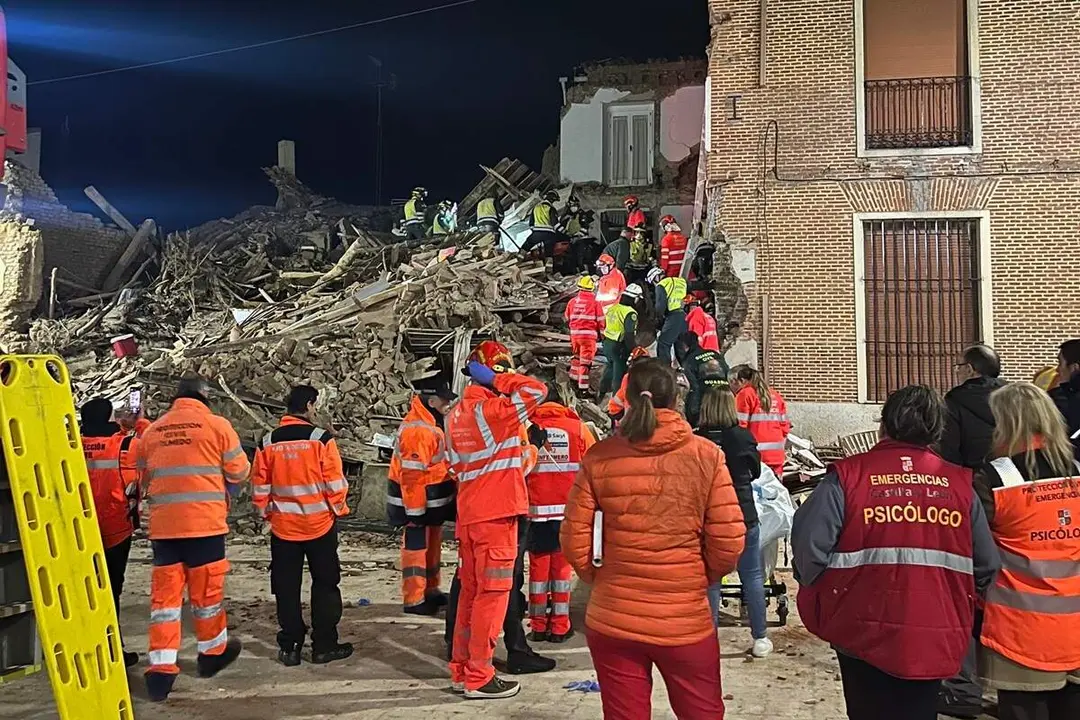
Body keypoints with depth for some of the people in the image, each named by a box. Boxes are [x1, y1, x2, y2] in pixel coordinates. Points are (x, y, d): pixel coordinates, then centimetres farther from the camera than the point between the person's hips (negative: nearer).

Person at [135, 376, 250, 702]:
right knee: (207, 588, 11)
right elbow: (239, 472, 3)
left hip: (163, 523, 3)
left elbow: (145, 477, 17)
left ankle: (161, 667, 2)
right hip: (204, 521, -3)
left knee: (164, 592, 6)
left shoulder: (152, 430, 9)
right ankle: (213, 652, 27)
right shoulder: (216, 425, -3)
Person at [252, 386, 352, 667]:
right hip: (320, 525, -3)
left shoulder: (268, 442, -1)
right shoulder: (320, 438, -11)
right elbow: (335, 482, -11)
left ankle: (290, 647, 15)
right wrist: (338, 509, 4)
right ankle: (324, 646, 12)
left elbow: (259, 486, 3)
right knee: (325, 585, 9)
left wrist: (267, 513, 17)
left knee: (287, 588, 11)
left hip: (283, 527, 3)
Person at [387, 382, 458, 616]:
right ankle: (414, 600, 8)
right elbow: (412, 475, -25)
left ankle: (431, 591, 31)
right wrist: (415, 510, -23)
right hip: (417, 501, -10)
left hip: (433, 501, 10)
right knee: (416, 548, -1)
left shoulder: (429, 423, 9)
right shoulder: (417, 430, -24)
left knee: (432, 545, 19)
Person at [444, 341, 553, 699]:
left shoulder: (456, 414, 10)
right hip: (497, 513, -8)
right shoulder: (494, 410, -16)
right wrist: (495, 381, -11)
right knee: (492, 594, 0)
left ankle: (462, 669, 25)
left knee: (470, 591, 16)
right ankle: (479, 678, 6)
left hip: (467, 513, 8)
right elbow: (538, 389, -20)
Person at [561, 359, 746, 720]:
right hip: (687, 620, -1)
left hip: (611, 620, 1)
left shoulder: (599, 457, -7)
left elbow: (574, 541, -4)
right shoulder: (706, 455, -9)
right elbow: (729, 543, -8)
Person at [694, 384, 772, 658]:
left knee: (710, 579, 10)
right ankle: (760, 639, 19)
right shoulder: (743, 436, -10)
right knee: (752, 576, 12)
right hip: (743, 515, 0)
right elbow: (756, 471, 6)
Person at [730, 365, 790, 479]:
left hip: (756, 455, -7)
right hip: (777, 456, 7)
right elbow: (785, 425, 15)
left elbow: (739, 425, -10)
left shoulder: (745, 394, -4)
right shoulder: (775, 395, 16)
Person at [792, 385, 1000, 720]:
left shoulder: (847, 476, -10)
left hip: (865, 636, -2)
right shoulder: (959, 483, 0)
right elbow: (987, 564, 1)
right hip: (935, 640, 2)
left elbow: (808, 545, -16)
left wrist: (820, 593, 5)